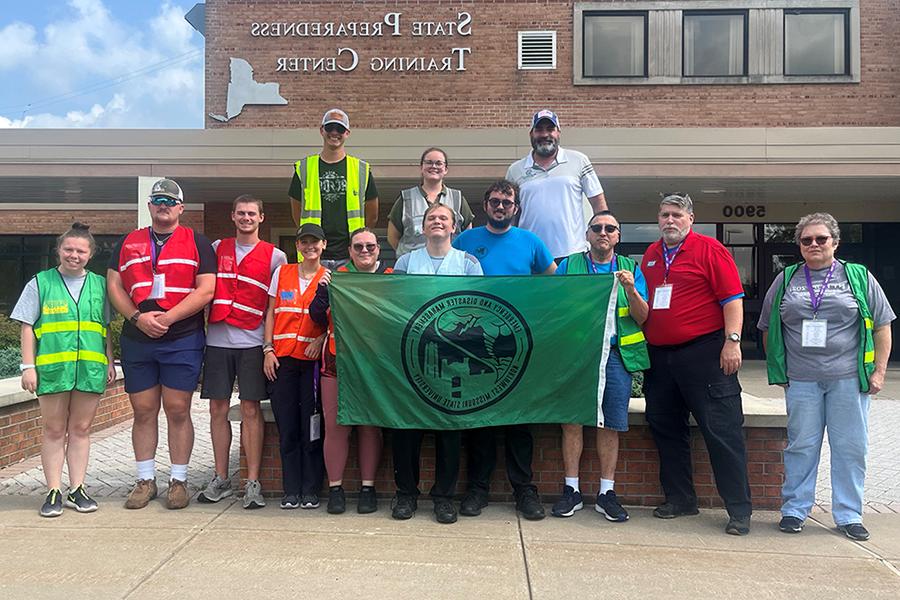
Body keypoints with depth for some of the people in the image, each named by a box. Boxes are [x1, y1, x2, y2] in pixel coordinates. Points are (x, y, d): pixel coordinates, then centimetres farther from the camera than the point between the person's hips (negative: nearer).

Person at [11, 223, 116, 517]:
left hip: (90, 368, 2)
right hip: (51, 367, -2)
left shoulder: (99, 284, 11)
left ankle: (77, 490, 17)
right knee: (54, 430, 5)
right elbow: (27, 327, 3)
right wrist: (28, 366, -3)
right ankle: (54, 492, 13)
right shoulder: (40, 283, 5)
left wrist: (110, 362, 12)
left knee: (81, 429, 8)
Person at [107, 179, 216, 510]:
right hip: (136, 339, 3)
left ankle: (178, 481, 11)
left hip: (183, 340, -3)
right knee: (143, 411, 7)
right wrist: (138, 318, -9)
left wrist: (167, 318, -14)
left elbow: (206, 290, -5)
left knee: (178, 411, 0)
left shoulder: (197, 242, 4)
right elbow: (114, 286, 8)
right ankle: (146, 480, 18)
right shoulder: (128, 243, 14)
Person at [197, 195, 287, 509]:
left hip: (252, 341, -3)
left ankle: (253, 483, 4)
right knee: (218, 408, 5)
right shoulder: (217, 248, 13)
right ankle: (221, 480, 16)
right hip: (217, 339, 3)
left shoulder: (274, 256, 4)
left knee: (251, 409, -2)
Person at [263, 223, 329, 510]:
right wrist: (268, 349, 3)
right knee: (287, 427, 4)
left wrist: (321, 339, -12)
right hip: (283, 358, 2)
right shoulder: (282, 273, 12)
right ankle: (291, 490, 13)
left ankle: (311, 491, 10)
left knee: (311, 426, 0)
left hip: (312, 358, -2)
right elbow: (271, 313, 12)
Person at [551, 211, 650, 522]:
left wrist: (630, 289, -11)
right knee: (572, 420, -2)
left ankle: (606, 493, 13)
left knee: (611, 425, 2)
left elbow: (642, 318, 5)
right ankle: (572, 490, 10)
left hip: (616, 354, 1)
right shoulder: (569, 266, 11)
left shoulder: (631, 269, 13)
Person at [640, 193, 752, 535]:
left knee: (722, 430, -4)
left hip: (704, 352, -6)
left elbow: (732, 298, -8)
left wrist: (732, 341, -15)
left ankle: (739, 510, 5)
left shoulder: (710, 249, -3)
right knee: (666, 428, 12)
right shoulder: (651, 255, 15)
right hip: (659, 356, 7)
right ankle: (679, 499, 26)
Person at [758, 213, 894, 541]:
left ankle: (849, 515, 18)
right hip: (801, 380, 1)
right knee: (801, 445, 4)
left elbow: (882, 326, 8)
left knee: (850, 447, 4)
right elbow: (768, 328, 14)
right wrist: (777, 369, 8)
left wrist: (879, 371, 1)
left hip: (848, 379, 0)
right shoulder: (785, 280, 10)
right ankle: (794, 510, 16)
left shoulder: (859, 277, 7)